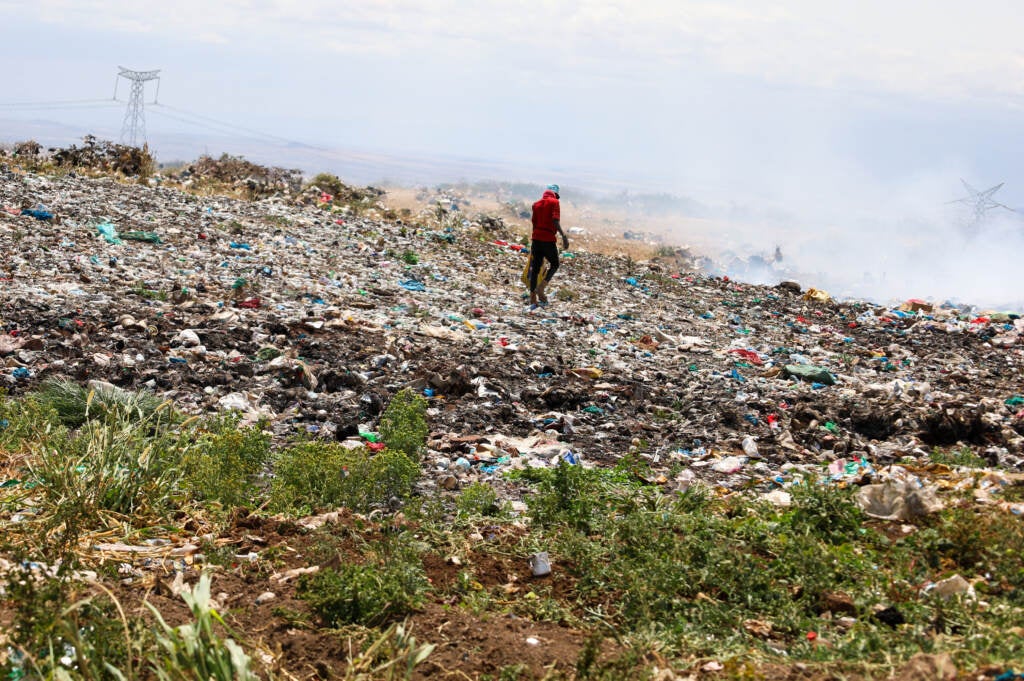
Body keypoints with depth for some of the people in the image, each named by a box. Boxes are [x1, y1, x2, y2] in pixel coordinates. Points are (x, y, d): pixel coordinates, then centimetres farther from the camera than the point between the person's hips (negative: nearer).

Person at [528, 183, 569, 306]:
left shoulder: (536, 204, 15)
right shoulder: (554, 202, -4)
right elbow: (555, 221, -18)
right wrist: (563, 235, -24)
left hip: (536, 238, 6)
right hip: (548, 239, -6)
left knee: (535, 267, 9)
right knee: (554, 265, 11)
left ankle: (533, 297, 8)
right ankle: (541, 288, -8)